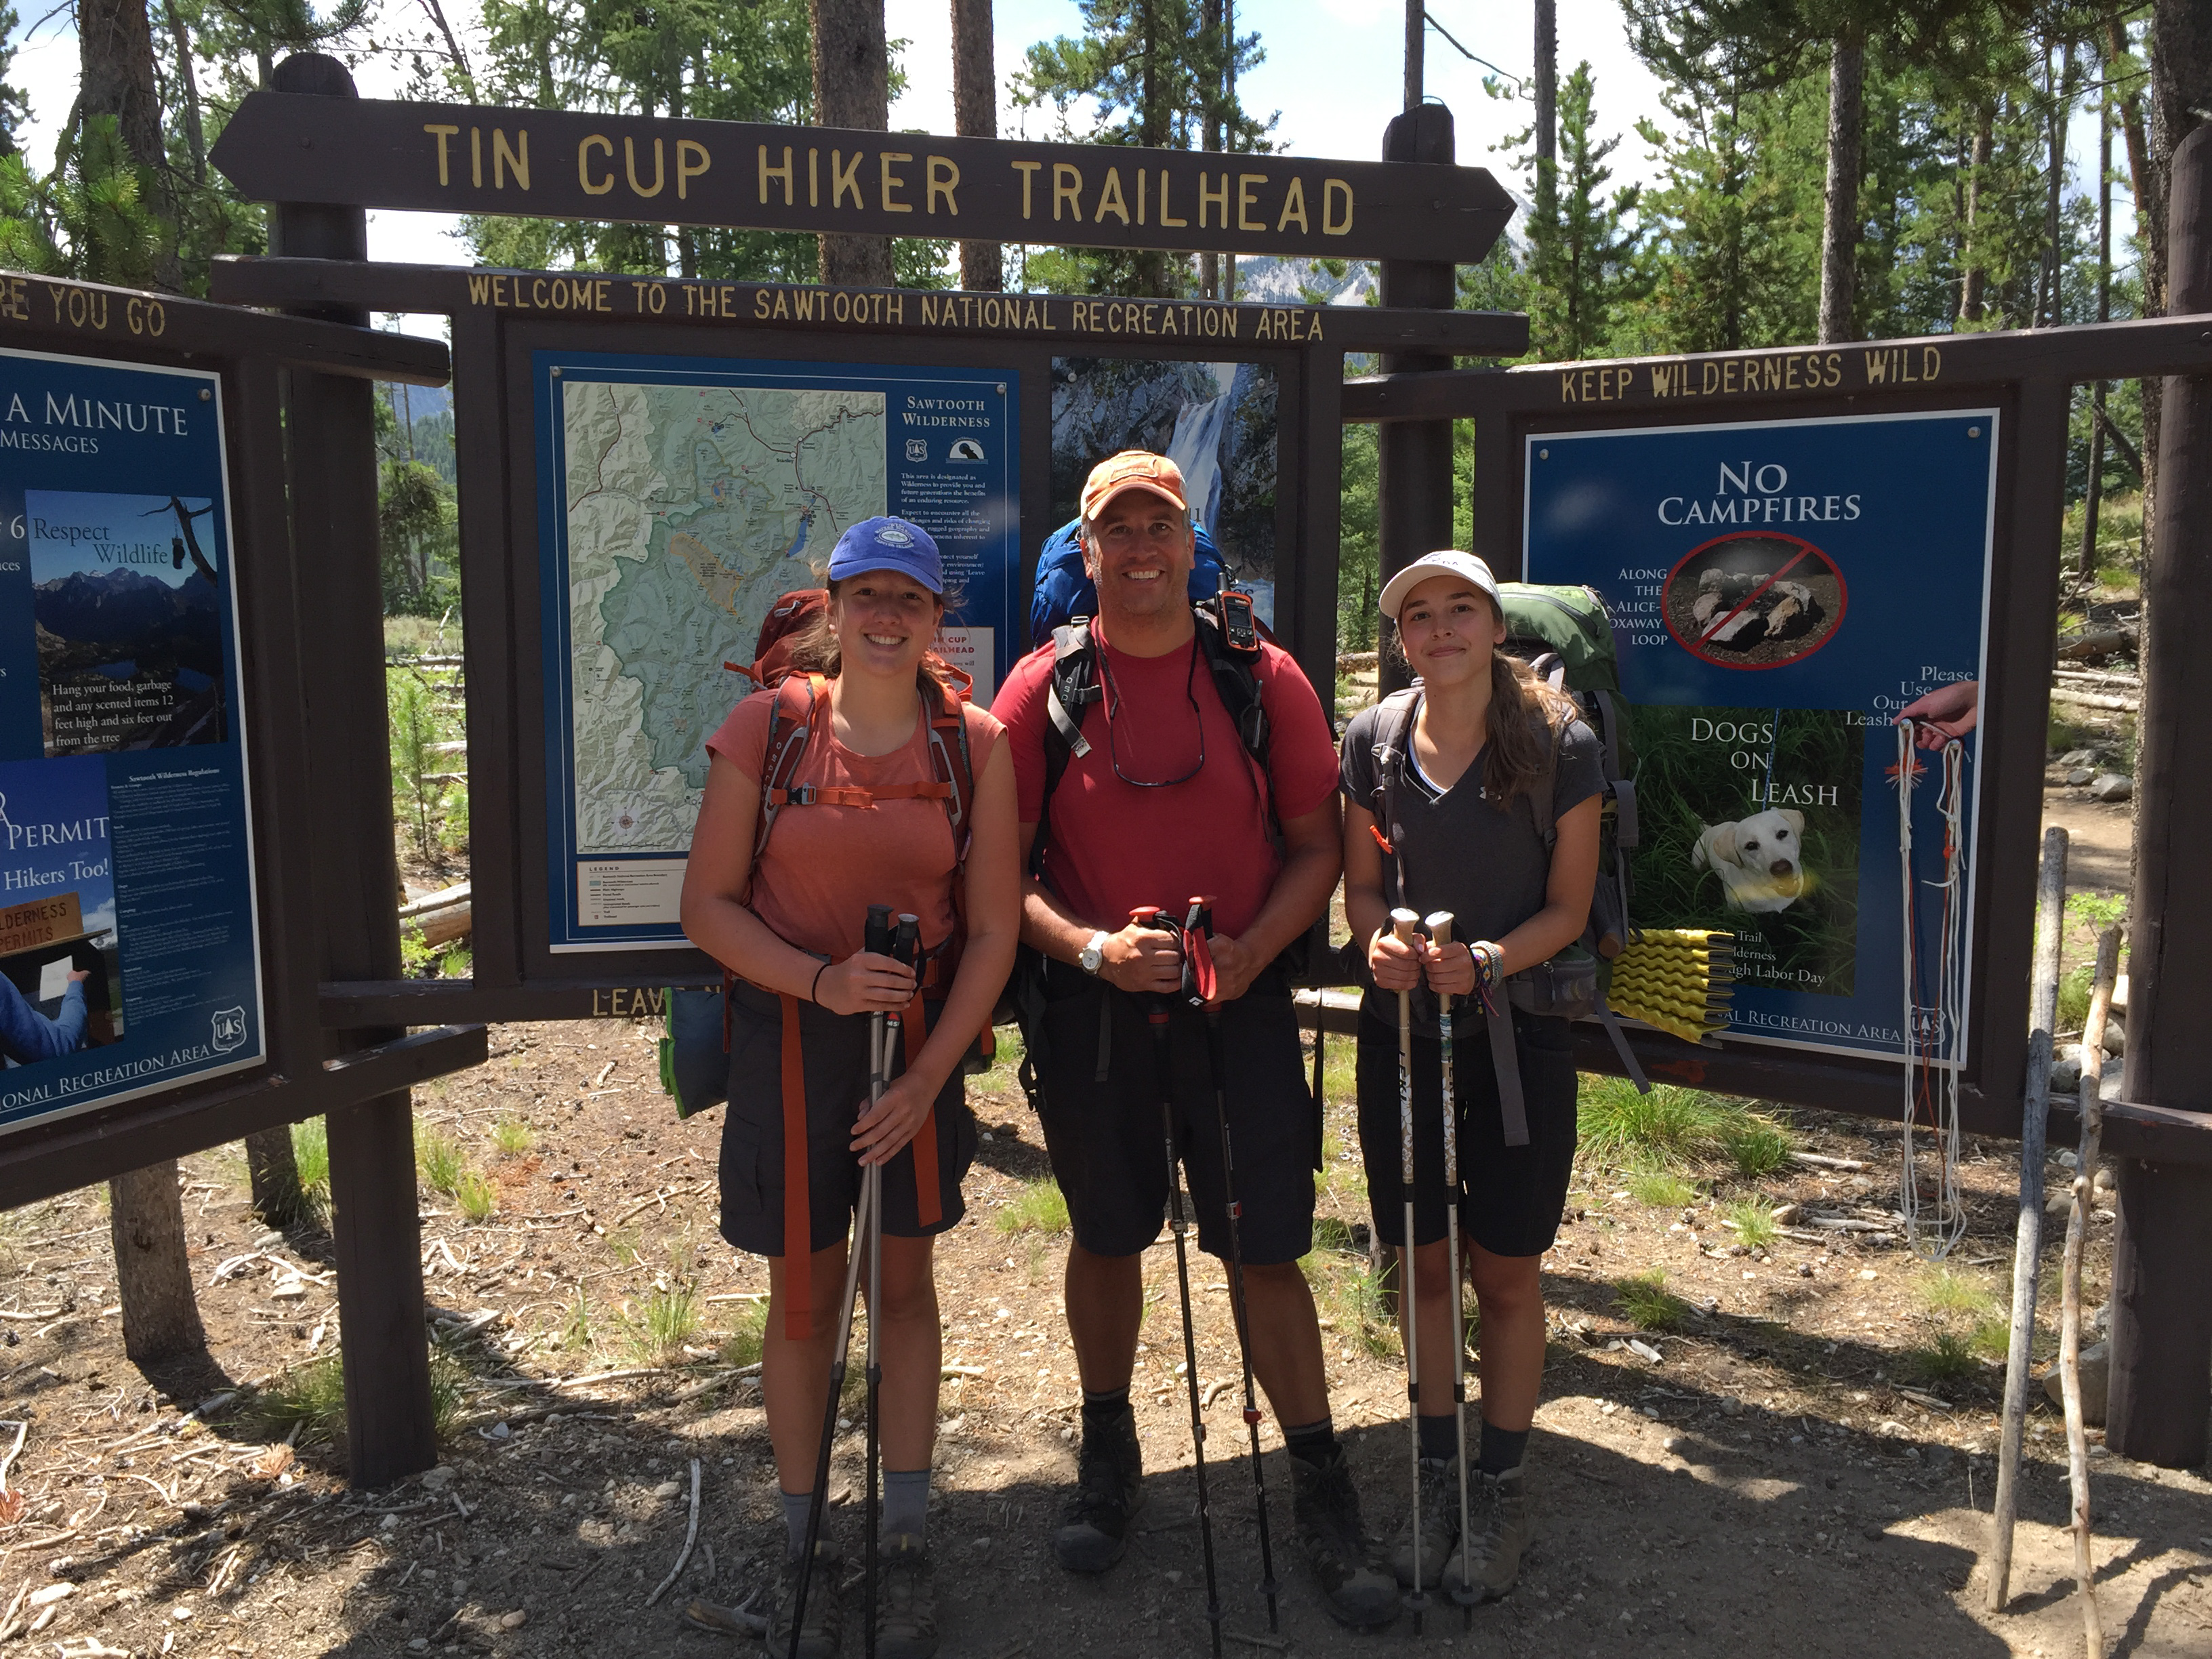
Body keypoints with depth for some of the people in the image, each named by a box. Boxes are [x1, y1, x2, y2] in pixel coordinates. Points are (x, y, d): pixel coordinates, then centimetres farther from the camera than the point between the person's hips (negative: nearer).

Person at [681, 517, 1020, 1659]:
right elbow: (707, 906, -5)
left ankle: (904, 1544, 28)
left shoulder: (976, 745, -4)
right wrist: (821, 978, -19)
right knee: (804, 1294, 9)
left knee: (904, 1283, 12)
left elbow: (993, 930, -2)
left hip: (921, 1037, 1)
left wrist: (929, 1074, -9)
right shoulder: (765, 728, -7)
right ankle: (803, 1551, 27)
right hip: (789, 1035, -1)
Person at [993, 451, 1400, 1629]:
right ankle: (1108, 1458, 37)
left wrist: (1251, 950, -14)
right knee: (1105, 1236, 15)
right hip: (1090, 1004, 1)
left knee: (1268, 1248, 2)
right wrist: (1090, 947, -18)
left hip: (1238, 1001, 0)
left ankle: (1323, 1495, 20)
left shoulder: (1264, 679, -1)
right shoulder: (1044, 688, -2)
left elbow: (1315, 847, 2)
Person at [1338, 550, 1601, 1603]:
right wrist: (1381, 942, -16)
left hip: (1516, 1034, -2)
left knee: (1505, 1274, 9)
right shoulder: (1374, 743, -2)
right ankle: (1435, 1468, 32)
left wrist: (1485, 960, -24)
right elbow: (1362, 885, 6)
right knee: (1423, 1265, 13)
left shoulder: (1560, 745, -11)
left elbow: (1568, 908, -7)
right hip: (1401, 1031, 3)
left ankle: (1502, 1486, 28)